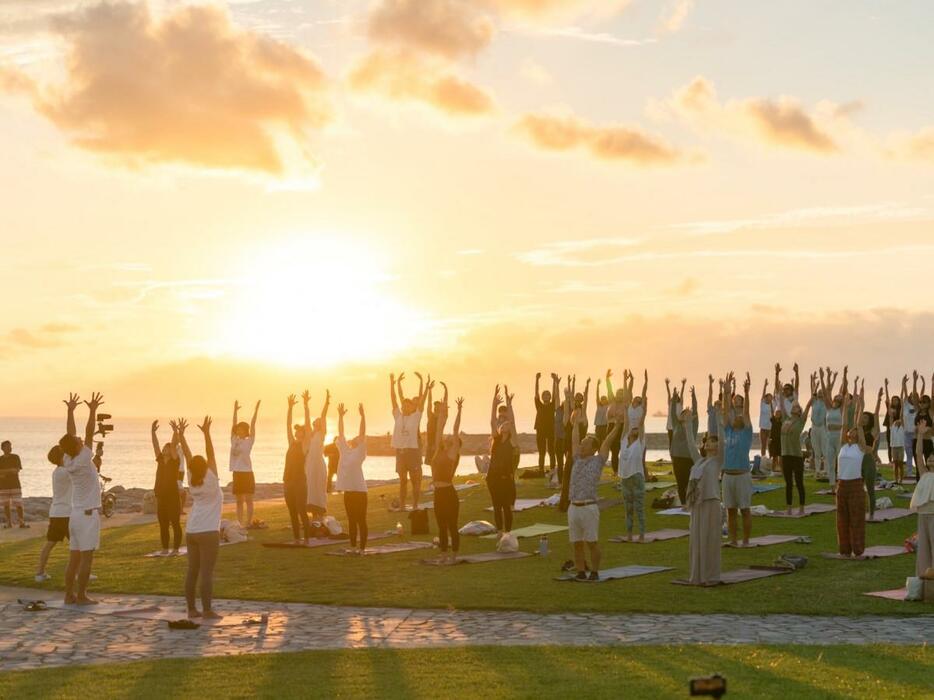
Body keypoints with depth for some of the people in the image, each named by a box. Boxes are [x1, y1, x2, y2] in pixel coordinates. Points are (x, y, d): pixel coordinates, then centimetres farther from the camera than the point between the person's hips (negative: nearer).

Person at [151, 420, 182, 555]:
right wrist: (153, 432, -2)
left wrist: (176, 431, -23)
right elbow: (155, 445, 6)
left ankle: (176, 548, 3)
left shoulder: (175, 461, -4)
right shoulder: (160, 460, 10)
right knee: (163, 525, 10)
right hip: (161, 497, 6)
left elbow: (174, 445, -15)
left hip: (173, 497, -6)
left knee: (175, 524, -1)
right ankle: (165, 548, 17)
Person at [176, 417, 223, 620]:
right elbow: (211, 455, -14)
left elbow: (187, 455, 6)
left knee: (192, 571, 8)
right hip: (208, 532, -6)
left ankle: (192, 609, 11)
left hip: (191, 531, 6)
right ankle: (207, 611, -9)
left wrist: (180, 434, 9)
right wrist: (206, 433, -18)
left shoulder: (192, 481, 3)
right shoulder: (210, 481, -10)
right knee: (207, 572, -7)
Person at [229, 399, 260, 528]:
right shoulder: (234, 440, 8)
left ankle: (249, 522, 0)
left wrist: (256, 410, -10)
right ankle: (240, 523, 10)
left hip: (247, 472, -4)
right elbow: (234, 424, 9)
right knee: (239, 500, 8)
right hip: (237, 472, 4)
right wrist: (235, 410, 8)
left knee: (248, 499, -2)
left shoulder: (249, 441, -1)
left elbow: (252, 425, -5)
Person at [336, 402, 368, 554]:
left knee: (361, 520, -2)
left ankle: (362, 548, 2)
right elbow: (340, 433, 12)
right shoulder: (345, 450, 12)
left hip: (359, 490, -5)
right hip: (348, 489, 6)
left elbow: (363, 433, -10)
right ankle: (353, 546, 19)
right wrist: (340, 416, 8)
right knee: (351, 520, 12)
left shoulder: (360, 452, -1)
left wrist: (362, 416, -17)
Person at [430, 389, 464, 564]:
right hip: (438, 493, 7)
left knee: (452, 526, 0)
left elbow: (456, 431, -11)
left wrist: (459, 410, -13)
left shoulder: (453, 452, -4)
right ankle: (444, 554, 18)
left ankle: (454, 556, 6)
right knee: (441, 526, 12)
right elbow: (440, 425, 10)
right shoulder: (440, 450, 10)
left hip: (449, 493, -7)